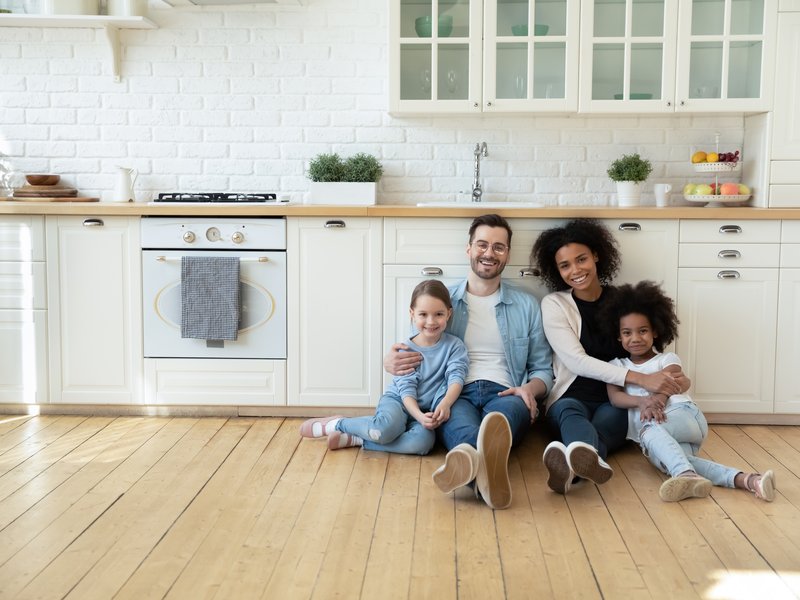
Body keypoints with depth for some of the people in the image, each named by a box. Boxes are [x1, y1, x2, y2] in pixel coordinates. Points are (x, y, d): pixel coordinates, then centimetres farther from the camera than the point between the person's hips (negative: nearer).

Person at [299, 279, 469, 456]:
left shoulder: (454, 346, -2)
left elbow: (456, 378, -14)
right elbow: (407, 390, -12)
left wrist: (445, 404, -34)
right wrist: (420, 416, -30)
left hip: (423, 411, 2)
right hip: (396, 401, -2)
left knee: (424, 441, -34)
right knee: (387, 427, -39)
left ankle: (353, 439, -23)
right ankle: (337, 424, -10)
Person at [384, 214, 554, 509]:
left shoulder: (526, 305, 21)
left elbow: (543, 370, 21)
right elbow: (415, 355, 21)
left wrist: (530, 389, -5)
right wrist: (391, 362, -6)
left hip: (503, 394, 1)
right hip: (455, 395, 0)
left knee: (513, 407, -40)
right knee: (464, 428, -40)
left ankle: (472, 460, -74)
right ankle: (486, 469, -76)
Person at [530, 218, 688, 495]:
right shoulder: (554, 304, 2)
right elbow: (577, 361, -11)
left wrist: (672, 379, -15)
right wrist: (640, 379, -24)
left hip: (616, 402, 2)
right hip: (571, 398, -1)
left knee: (608, 418, -34)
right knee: (570, 412, -37)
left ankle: (572, 463, -68)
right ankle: (589, 458, -72)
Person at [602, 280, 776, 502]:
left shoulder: (667, 359, 17)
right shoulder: (616, 366, 23)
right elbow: (614, 396, 3)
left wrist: (654, 403, -28)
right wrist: (642, 401, -17)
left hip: (684, 415, -2)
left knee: (650, 429, -37)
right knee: (662, 458, -35)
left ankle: (687, 475, -64)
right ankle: (746, 480, -51)